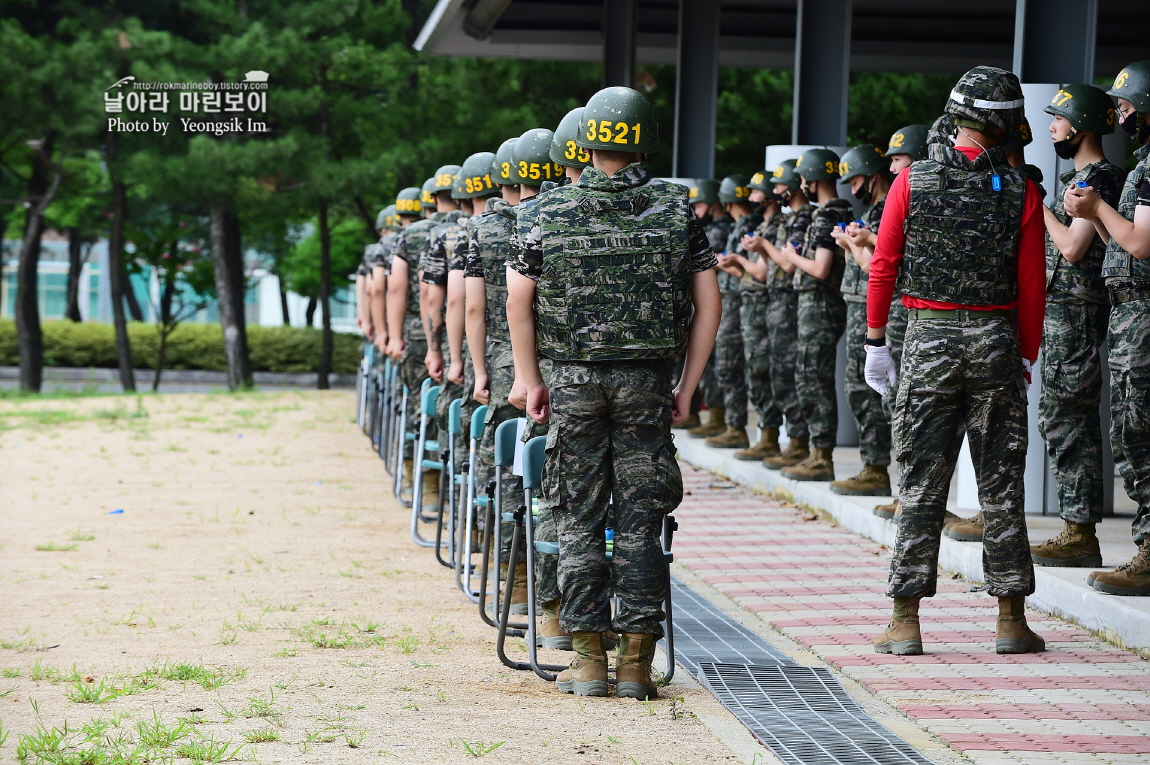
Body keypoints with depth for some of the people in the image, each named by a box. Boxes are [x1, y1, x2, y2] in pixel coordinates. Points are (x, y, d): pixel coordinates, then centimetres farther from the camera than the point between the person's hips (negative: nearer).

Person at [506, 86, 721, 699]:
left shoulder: (554, 210, 0)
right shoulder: (677, 210, 1)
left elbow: (518, 299, -1)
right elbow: (707, 303, 0)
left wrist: (531, 381, 6)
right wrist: (687, 387, 5)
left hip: (573, 379, 0)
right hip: (647, 381, 0)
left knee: (580, 520, 6)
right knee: (640, 521, 4)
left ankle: (588, 659, 7)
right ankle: (636, 661, 3)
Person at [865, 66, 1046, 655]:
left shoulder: (912, 182, -2)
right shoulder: (1020, 191, -3)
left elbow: (883, 267, -1)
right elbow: (1032, 285, -1)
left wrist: (875, 343, 8)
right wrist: (1026, 356, 9)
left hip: (929, 339, 0)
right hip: (996, 340, 0)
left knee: (921, 485, 4)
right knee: (1001, 486, 7)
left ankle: (905, 623, 3)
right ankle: (1011, 620, 10)